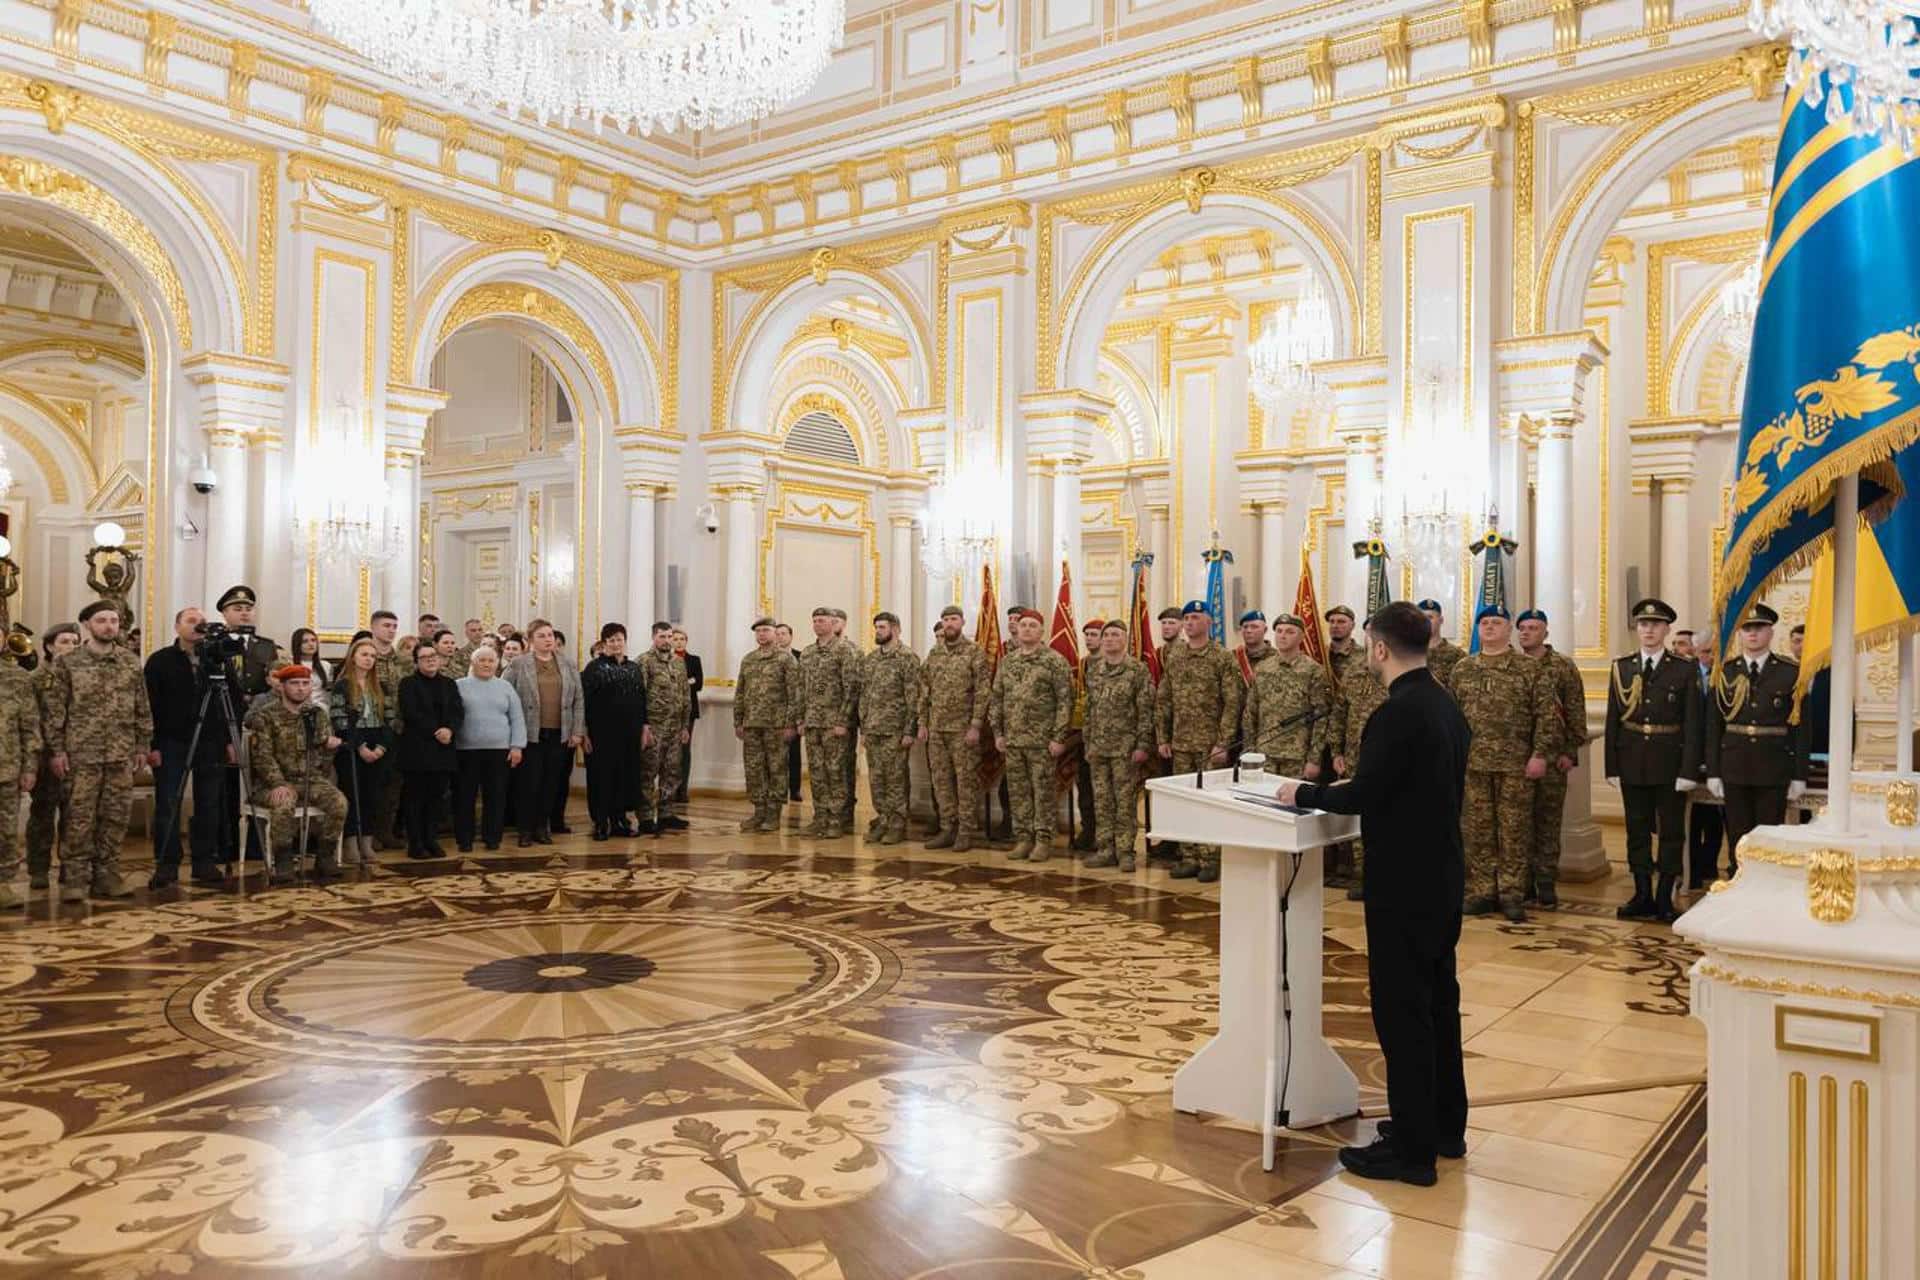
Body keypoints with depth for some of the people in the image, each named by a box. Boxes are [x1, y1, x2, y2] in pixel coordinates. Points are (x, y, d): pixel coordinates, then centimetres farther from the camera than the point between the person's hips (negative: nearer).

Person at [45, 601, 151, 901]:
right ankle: (75, 878, 5)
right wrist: (57, 750, -5)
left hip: (121, 754, 3)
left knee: (115, 817, 5)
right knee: (79, 818, -2)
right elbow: (55, 710, -1)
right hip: (81, 753, -3)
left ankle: (106, 875, 14)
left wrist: (142, 745, 7)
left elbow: (142, 708, 10)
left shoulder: (132, 662, 7)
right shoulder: (68, 663, 0)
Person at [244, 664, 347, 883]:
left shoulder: (316, 715, 12)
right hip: (276, 781, -4)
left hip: (312, 779, 4)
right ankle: (282, 862, -21)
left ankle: (324, 858, -12)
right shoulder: (265, 717, -2)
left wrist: (331, 747, -7)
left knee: (339, 801, -25)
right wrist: (278, 784, -25)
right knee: (283, 803, -37)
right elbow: (262, 757, -11)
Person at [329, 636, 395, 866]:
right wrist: (360, 747, -16)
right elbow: (340, 721, -10)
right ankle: (351, 845, 3)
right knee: (352, 795, -2)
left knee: (372, 796, 5)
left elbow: (389, 718, 6)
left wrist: (381, 747, -8)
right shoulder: (341, 686, -2)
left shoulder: (381, 687, 12)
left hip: (378, 749, 4)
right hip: (350, 750, -4)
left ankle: (367, 843, 11)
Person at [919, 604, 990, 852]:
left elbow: (983, 692, -10)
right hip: (936, 729, 6)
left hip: (963, 728, -5)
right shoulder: (933, 654, 11)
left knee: (966, 780, -1)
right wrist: (923, 723, 8)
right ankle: (947, 829, 17)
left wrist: (976, 726, -15)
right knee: (941, 780, 8)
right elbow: (925, 692, 14)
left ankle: (966, 832, 5)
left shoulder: (975, 652, -6)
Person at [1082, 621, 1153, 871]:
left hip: (1125, 747, -5)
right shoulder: (1094, 670, 11)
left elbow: (1146, 710, -8)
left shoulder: (1138, 669, -6)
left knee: (1125, 802, -1)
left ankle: (1125, 852, 7)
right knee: (1102, 802, 8)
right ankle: (1106, 850, 16)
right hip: (1098, 747, 5)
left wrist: (1143, 745, -14)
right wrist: (1088, 743, 13)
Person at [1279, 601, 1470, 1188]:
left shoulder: (1397, 713, -21)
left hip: (1404, 886, -9)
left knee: (1401, 1011, 0)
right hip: (1443, 877, 10)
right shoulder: (1448, 707, 8)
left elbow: (1363, 795, -21)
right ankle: (1444, 1125, 32)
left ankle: (1412, 1148, 9)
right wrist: (1356, 786, 16)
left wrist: (1304, 793, -6)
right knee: (1438, 1000, 19)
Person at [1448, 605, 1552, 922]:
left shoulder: (1530, 668, 0)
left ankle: (1513, 894, 9)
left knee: (1514, 829, 2)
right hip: (1472, 762, 3)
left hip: (1515, 764, -3)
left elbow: (1545, 714, -4)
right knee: (1478, 830, 7)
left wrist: (1540, 754, -10)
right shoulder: (1462, 669, 9)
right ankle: (1481, 892, 15)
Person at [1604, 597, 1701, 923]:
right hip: (1632, 764, 2)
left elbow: (1692, 724, -4)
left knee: (1671, 832, 4)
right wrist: (1611, 767, 0)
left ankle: (1665, 899, 12)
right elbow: (1613, 721, 5)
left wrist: (1688, 771, -11)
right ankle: (1642, 896, 16)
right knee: (1637, 831, 8)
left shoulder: (1684, 671, -1)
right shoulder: (1621, 668, 5)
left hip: (1670, 764, -2)